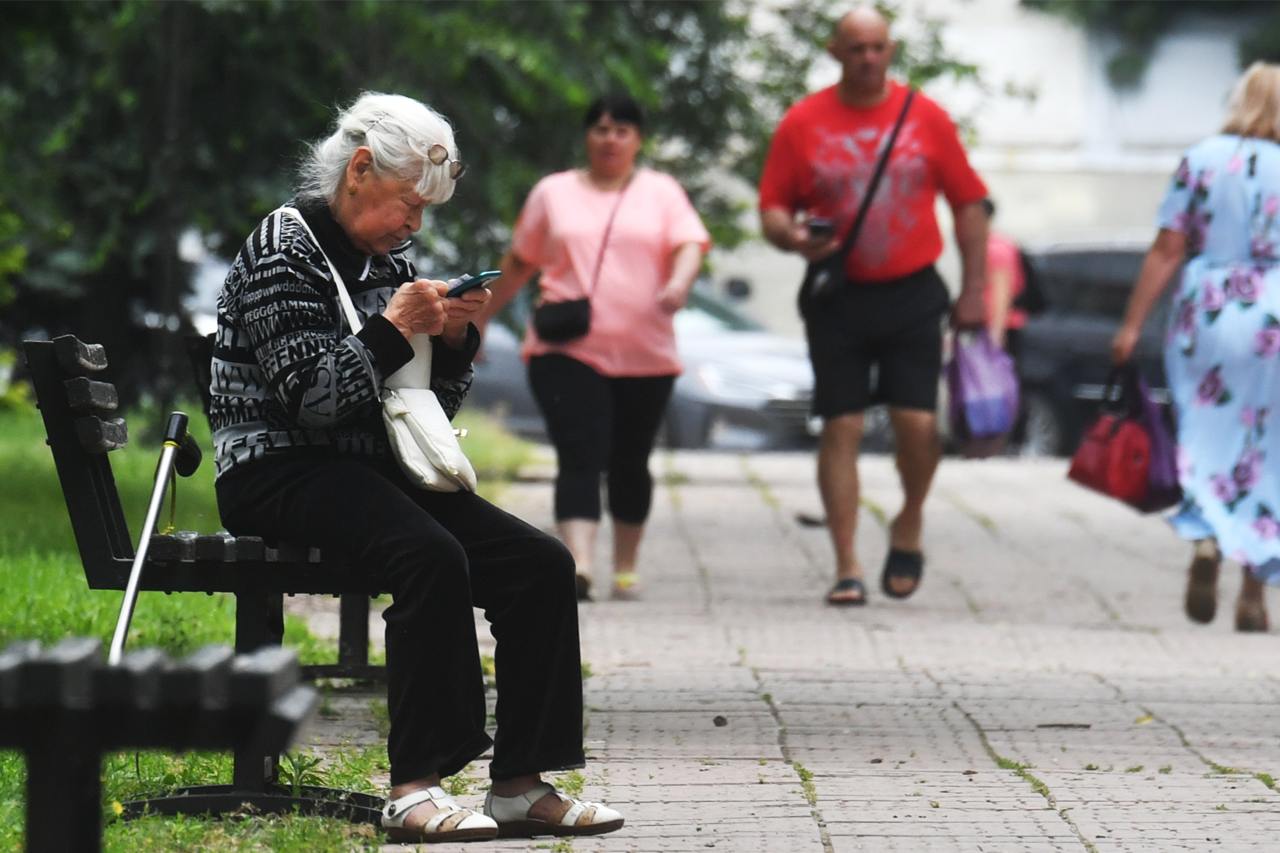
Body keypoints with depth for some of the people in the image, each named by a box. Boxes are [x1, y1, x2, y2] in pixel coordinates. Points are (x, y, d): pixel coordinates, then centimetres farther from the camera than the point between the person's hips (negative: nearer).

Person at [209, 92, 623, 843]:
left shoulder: (390, 262, 18)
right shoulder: (283, 251, -7)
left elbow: (434, 406, 21)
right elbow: (312, 397, -18)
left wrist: (456, 341, 3)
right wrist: (394, 329, -13)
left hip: (371, 471, 8)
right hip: (279, 474, -8)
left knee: (541, 563, -10)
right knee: (433, 558, -35)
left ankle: (521, 786, -11)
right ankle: (415, 789, -34)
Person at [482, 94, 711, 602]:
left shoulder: (661, 193, 11)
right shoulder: (553, 194, 13)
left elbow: (690, 245, -4)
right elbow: (519, 264, 20)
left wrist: (680, 282, -25)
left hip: (645, 355, 1)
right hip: (567, 352, -1)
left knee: (629, 464, 10)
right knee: (580, 458, -16)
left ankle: (625, 568, 26)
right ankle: (578, 565, -30)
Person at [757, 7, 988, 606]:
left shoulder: (925, 117, 4)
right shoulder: (803, 123, 3)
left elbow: (968, 202, 9)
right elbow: (773, 209, 5)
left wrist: (974, 289, 3)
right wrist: (792, 237, -18)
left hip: (912, 293, 0)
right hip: (837, 298, 0)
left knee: (918, 423, -9)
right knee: (840, 428, -2)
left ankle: (910, 524, 19)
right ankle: (846, 567, 4)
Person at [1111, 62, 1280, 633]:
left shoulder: (1201, 160, 1)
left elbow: (1167, 250, -1)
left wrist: (1132, 324, 3)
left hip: (1204, 314, 1)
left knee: (1206, 440, 11)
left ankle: (1205, 541, -16)